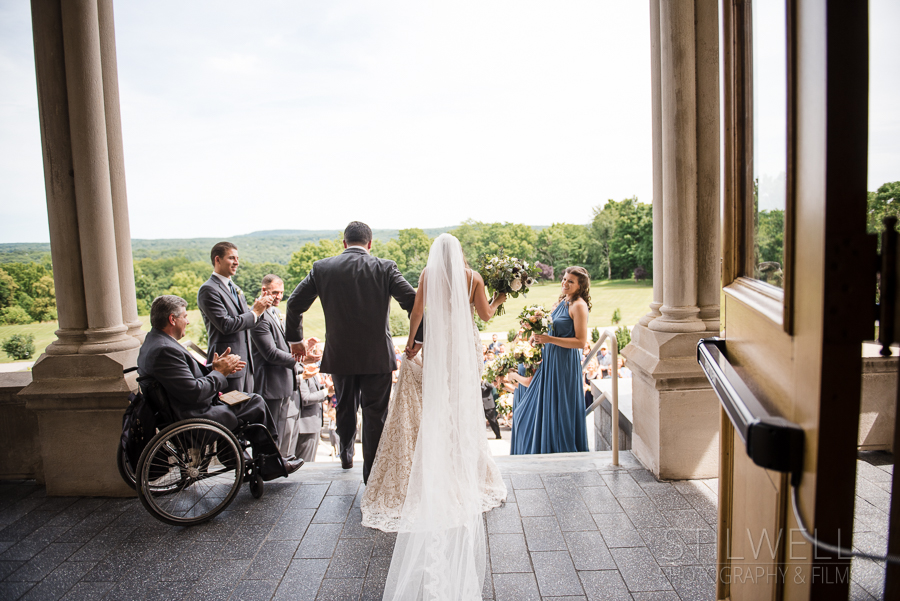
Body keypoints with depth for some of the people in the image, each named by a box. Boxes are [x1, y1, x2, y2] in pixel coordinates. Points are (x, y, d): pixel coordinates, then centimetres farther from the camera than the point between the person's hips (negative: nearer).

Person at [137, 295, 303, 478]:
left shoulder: (151, 343, 8)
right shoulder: (165, 350, -26)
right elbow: (193, 392, -28)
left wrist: (212, 368, 1)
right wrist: (219, 372, -14)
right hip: (196, 419, -11)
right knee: (255, 403, -1)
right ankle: (273, 464, 15)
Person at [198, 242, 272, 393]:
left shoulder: (235, 289, 18)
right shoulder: (208, 289, -11)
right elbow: (226, 325, -19)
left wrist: (259, 307, 0)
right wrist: (255, 312, -11)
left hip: (246, 361, 9)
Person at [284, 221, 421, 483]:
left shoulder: (322, 268, 1)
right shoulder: (385, 267, -5)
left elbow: (295, 304, 5)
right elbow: (413, 302, -9)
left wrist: (295, 339, 18)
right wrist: (419, 339, 1)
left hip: (339, 355, 3)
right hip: (378, 356, -2)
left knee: (345, 408, 24)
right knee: (375, 415, 6)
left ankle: (346, 456, 43)